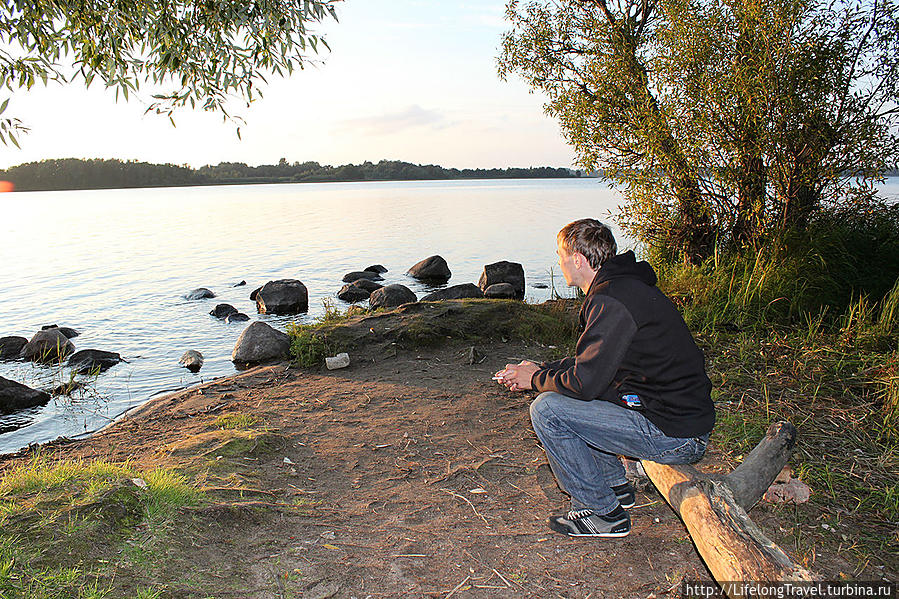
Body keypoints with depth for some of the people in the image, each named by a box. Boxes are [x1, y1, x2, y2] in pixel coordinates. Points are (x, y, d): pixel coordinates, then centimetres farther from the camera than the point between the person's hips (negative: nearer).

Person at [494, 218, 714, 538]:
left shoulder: (611, 300, -21)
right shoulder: (626, 286, 11)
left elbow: (585, 383, -22)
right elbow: (591, 360, 20)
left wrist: (537, 379, -3)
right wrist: (540, 369, 14)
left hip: (674, 436, -10)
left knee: (546, 408, -11)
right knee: (559, 392, 19)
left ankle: (604, 513, 1)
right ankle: (616, 486, 24)